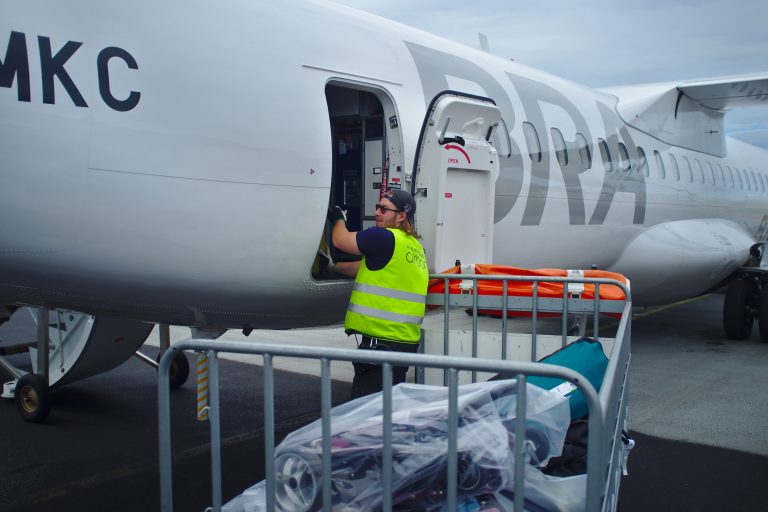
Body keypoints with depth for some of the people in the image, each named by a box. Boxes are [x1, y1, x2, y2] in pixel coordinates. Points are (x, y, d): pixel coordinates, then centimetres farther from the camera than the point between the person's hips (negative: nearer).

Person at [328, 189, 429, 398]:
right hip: (406, 340, 10)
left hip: (383, 341, -10)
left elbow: (340, 240, -4)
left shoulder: (384, 238, -14)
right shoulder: (414, 246, 16)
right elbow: (366, 267, 24)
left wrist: (338, 218, 17)